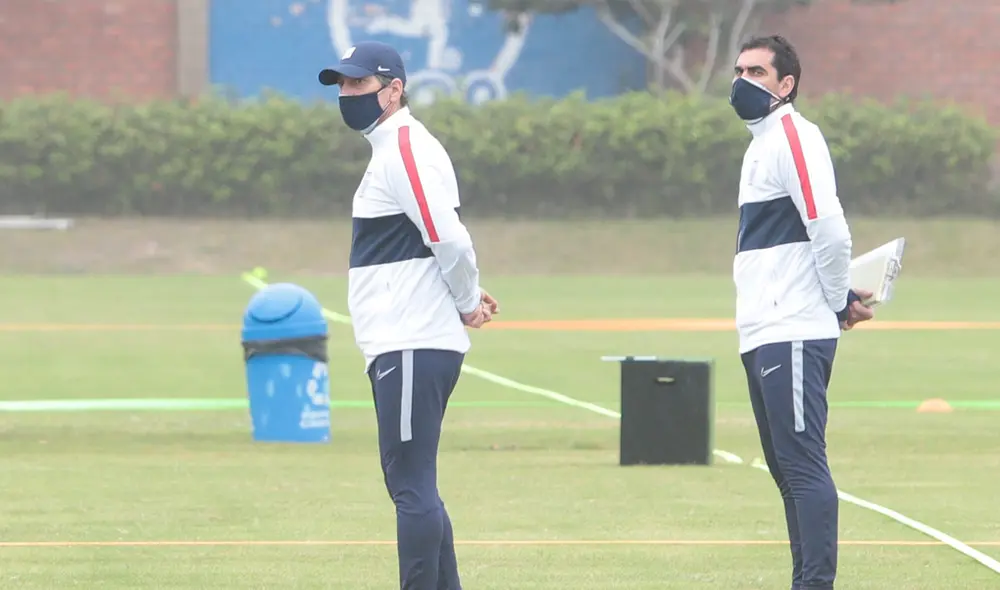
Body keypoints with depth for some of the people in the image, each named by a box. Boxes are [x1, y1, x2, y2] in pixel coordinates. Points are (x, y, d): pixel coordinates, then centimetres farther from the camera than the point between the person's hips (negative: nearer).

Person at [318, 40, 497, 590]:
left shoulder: (405, 149, -12)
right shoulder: (390, 149, 20)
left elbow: (450, 240, -20)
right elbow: (446, 242, 25)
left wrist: (467, 301, -4)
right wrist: (467, 297, 11)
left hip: (413, 350, -11)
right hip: (402, 346, 11)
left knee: (412, 487, -11)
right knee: (411, 486, 14)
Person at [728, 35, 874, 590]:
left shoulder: (794, 137, -10)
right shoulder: (761, 144, 21)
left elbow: (830, 232, -18)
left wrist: (839, 302, -6)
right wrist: (842, 298, 14)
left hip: (793, 336, -10)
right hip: (763, 336, 10)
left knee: (804, 466, -14)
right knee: (790, 470, 11)